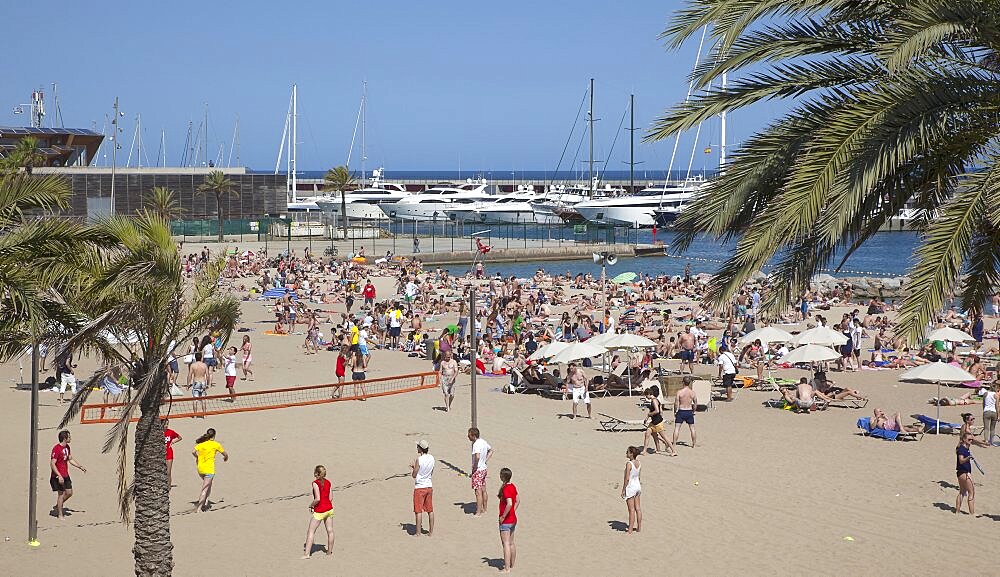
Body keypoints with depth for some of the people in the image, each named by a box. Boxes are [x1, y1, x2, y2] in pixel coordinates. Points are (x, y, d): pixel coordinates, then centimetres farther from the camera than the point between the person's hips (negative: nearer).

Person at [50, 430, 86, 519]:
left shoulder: (67, 447, 8)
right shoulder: (56, 449, -20)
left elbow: (70, 459, 22)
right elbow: (52, 464, -23)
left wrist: (80, 467, 16)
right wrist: (59, 476, -28)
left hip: (65, 475, 9)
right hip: (58, 476, -9)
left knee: (69, 492, 12)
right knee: (61, 494, -2)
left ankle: (57, 507, 30)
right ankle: (60, 515, 10)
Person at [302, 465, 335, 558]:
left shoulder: (315, 483, -15)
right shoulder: (328, 482, 4)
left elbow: (317, 499, -21)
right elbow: (330, 498, 6)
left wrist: (311, 505, -6)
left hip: (319, 511, -6)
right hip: (329, 508, 6)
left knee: (310, 531, -1)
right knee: (330, 530, 12)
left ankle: (307, 553, -6)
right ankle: (330, 552, 21)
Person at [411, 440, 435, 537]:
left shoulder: (419, 459, -18)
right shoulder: (431, 458, 1)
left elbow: (414, 475, -14)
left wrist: (412, 468, 6)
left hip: (419, 487, -6)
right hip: (429, 486, 6)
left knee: (418, 511, 0)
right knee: (430, 510, 11)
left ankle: (418, 532, 2)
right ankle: (431, 532, 14)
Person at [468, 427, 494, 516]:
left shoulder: (476, 444, -22)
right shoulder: (483, 441, 6)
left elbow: (477, 456, -38)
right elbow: (491, 450, 22)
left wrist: (474, 466, -22)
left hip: (478, 470, -10)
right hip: (484, 468, 10)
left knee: (478, 492, -4)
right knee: (483, 490, 17)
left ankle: (478, 513, 0)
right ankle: (484, 510, 27)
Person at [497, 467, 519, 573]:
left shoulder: (505, 489, -21)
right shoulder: (513, 486, 5)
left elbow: (509, 504, -32)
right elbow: (518, 501, 15)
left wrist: (503, 516, -23)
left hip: (506, 520, -9)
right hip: (513, 519, 9)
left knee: (506, 544, -4)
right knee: (511, 543, 17)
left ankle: (507, 568, -3)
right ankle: (511, 565, 27)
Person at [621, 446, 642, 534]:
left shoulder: (629, 464, -21)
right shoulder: (638, 463, 2)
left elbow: (627, 478, -21)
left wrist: (623, 490, -14)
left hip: (630, 487, -8)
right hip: (638, 486, 8)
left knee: (631, 509, -1)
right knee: (638, 508, 14)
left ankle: (630, 529, 5)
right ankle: (639, 527, 21)